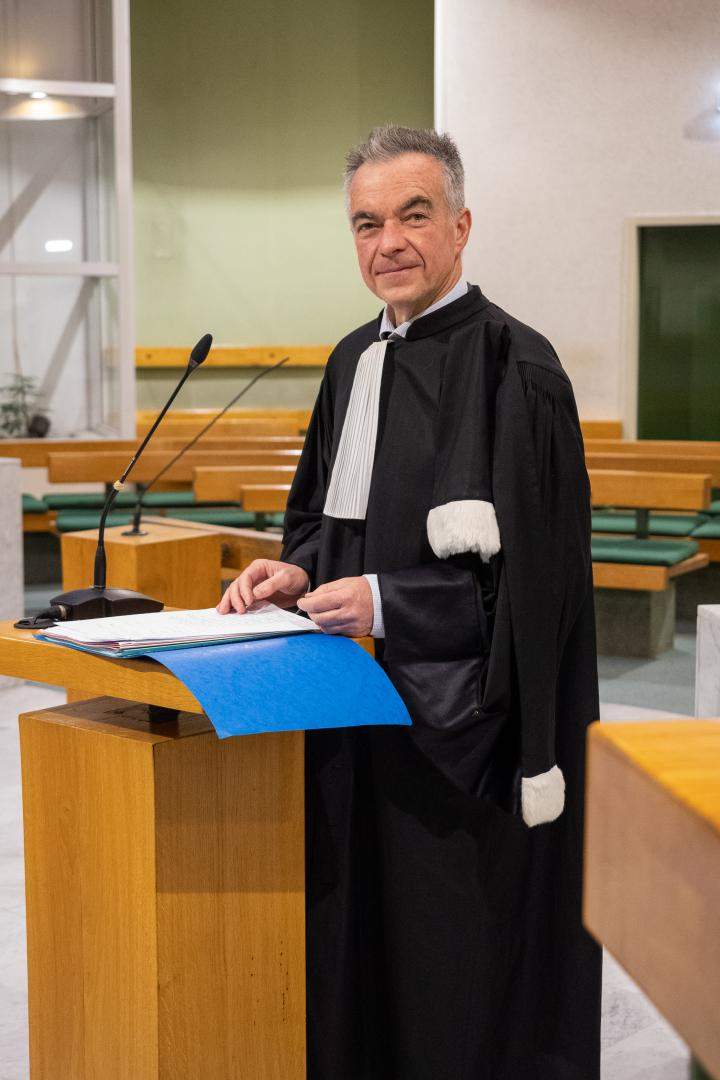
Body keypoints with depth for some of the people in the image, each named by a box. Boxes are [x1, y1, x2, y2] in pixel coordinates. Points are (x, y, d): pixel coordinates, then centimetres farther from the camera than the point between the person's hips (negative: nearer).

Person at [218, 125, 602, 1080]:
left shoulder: (515, 369, -14)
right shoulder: (354, 361, 10)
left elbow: (534, 573, -17)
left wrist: (384, 604, -19)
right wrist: (300, 572, -1)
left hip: (461, 727, -7)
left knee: (460, 980, 4)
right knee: (363, 943, 16)